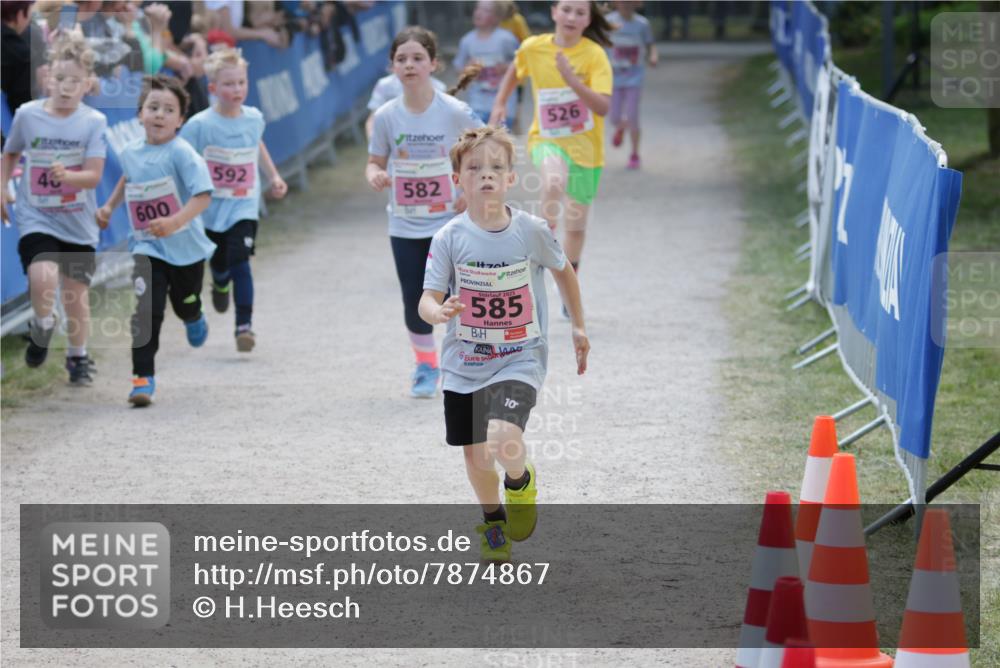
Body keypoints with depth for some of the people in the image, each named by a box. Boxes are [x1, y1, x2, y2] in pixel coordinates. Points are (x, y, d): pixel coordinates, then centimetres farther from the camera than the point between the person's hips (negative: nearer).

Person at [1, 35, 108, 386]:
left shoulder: (94, 122, -8)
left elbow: (93, 175, -15)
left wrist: (67, 176, -33)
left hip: (78, 224, 1)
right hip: (36, 218, -1)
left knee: (76, 293, 10)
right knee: (43, 277, -26)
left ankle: (78, 357, 33)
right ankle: (42, 327, 5)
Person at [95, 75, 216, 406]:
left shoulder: (182, 153, -19)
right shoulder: (130, 152, -1)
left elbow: (203, 195, -26)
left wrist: (175, 222, -39)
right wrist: (109, 206, 18)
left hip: (185, 245, -2)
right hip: (147, 247, 2)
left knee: (185, 304, 18)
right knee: (146, 310, -14)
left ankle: (194, 319, 56)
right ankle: (143, 376, -12)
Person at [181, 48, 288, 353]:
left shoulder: (254, 118, 0)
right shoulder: (199, 125, -13)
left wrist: (273, 176, 26)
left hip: (244, 206, 1)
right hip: (211, 206, -1)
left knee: (240, 262, -14)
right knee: (219, 263, 11)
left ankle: (244, 325, -13)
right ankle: (220, 284, 49)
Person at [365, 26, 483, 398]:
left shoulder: (455, 112, -10)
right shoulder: (386, 116, -5)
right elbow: (375, 162, 4)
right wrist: (375, 176, -20)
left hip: (450, 223, -2)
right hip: (405, 227, 2)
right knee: (415, 303, 6)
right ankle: (426, 367, 26)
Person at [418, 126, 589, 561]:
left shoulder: (531, 231, -9)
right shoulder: (450, 238, -9)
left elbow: (563, 271, 11)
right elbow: (428, 299, -10)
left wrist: (578, 327, 17)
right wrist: (439, 312, -34)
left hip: (519, 362, -2)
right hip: (465, 365, 2)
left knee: (503, 438, -26)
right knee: (476, 455, 13)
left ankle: (520, 481, 9)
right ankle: (493, 521, 42)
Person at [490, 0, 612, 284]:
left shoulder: (595, 55, -14)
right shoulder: (533, 48, -7)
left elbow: (603, 107, -25)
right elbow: (516, 70, 18)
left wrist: (572, 80, -36)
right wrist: (500, 103, 15)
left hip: (585, 145, 0)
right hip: (547, 139, 0)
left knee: (576, 224, 13)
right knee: (555, 180, -38)